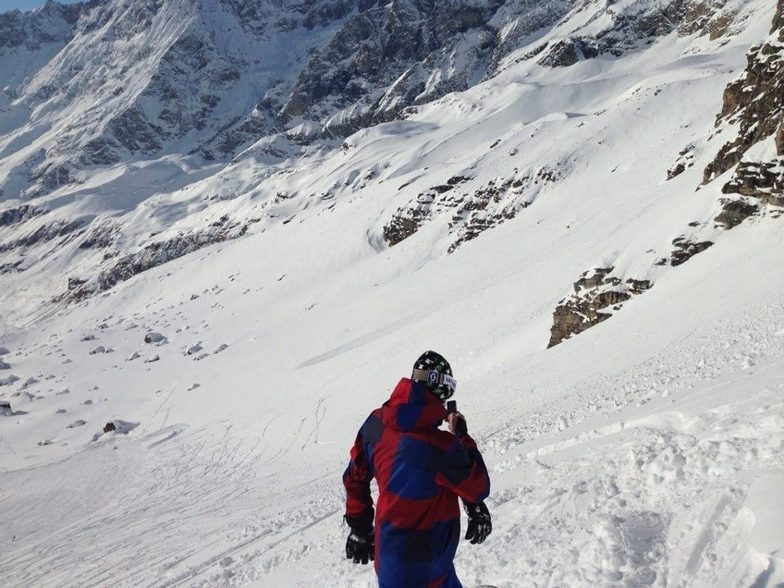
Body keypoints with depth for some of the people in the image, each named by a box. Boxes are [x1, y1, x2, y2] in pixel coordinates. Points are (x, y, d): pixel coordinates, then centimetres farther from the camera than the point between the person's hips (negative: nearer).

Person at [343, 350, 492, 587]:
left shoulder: (376, 422, -10)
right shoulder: (439, 446, -31)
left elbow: (355, 477, 2)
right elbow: (479, 488, -14)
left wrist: (360, 528, 16)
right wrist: (462, 436, -6)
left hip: (389, 539, 6)